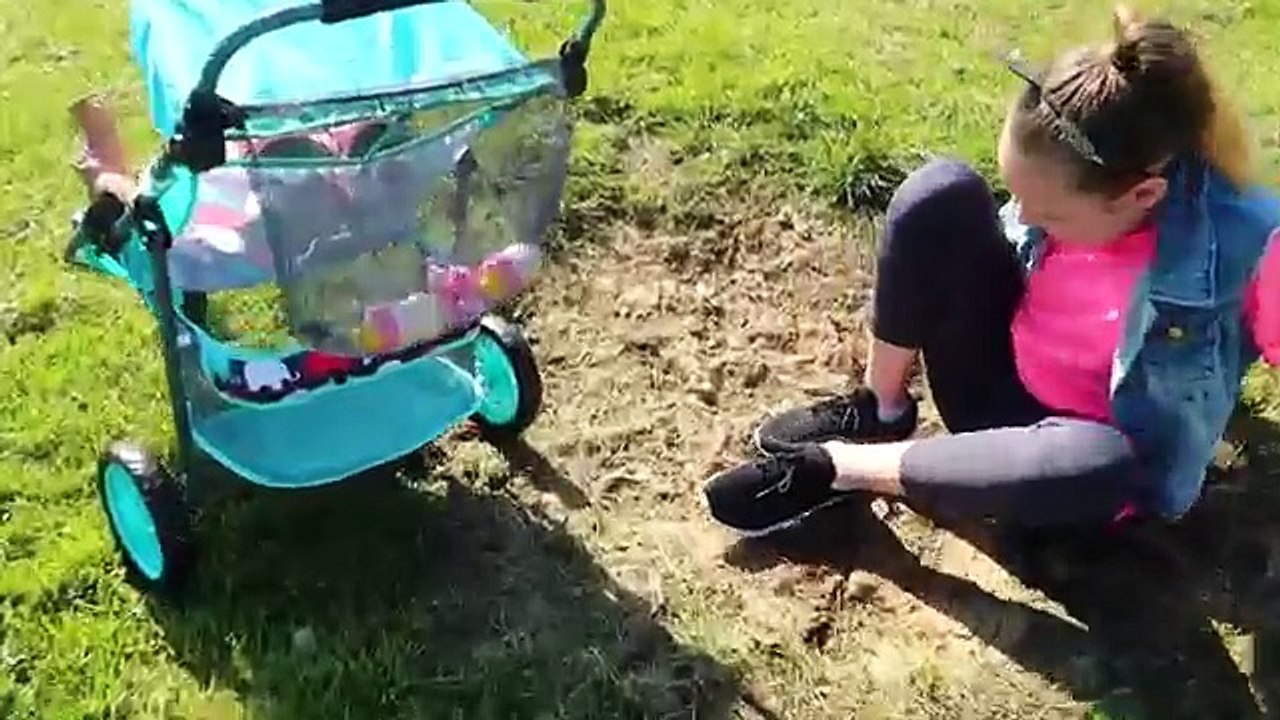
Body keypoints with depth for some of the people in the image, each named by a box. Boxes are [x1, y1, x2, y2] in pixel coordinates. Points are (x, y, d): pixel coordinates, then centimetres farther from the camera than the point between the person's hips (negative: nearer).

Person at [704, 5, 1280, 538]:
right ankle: (878, 411, -7)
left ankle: (840, 468, -26)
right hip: (997, 380, 4)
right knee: (938, 192, -20)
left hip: (1089, 453, -3)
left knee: (1109, 469, -44)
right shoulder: (1073, 191, -14)